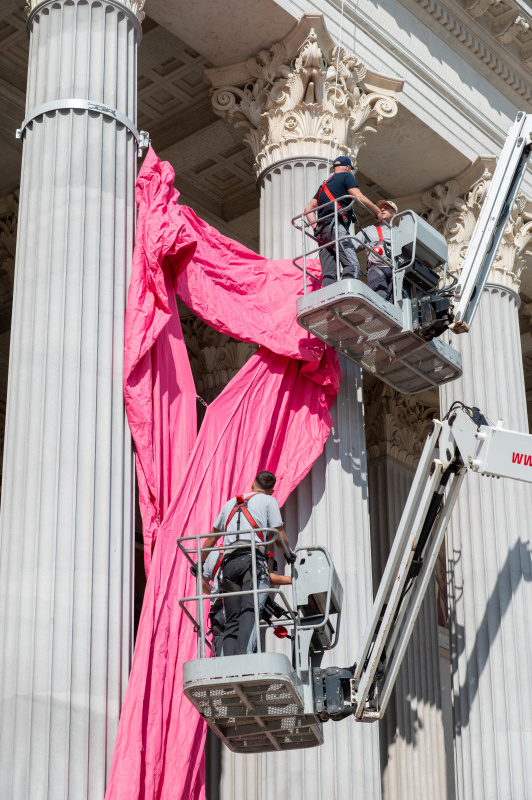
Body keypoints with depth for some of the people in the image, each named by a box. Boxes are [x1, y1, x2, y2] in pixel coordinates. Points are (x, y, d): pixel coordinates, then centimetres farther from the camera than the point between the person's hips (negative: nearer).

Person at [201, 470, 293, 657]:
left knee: (231, 620, 1)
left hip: (229, 563, 5)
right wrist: (289, 555, 29)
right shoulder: (268, 501, 15)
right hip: (253, 559, -5)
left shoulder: (231, 503, 29)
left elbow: (212, 537, 33)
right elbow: (280, 537, 10)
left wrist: (200, 564, 43)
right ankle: (243, 654, -38)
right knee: (250, 609, -19)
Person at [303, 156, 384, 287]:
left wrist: (316, 228, 20)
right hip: (336, 225, -8)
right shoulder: (346, 176, 11)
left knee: (328, 273, -4)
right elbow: (359, 197, -2)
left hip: (321, 231, 8)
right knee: (352, 266, -19)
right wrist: (377, 211, 8)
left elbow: (308, 209, 27)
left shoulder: (324, 185, 32)